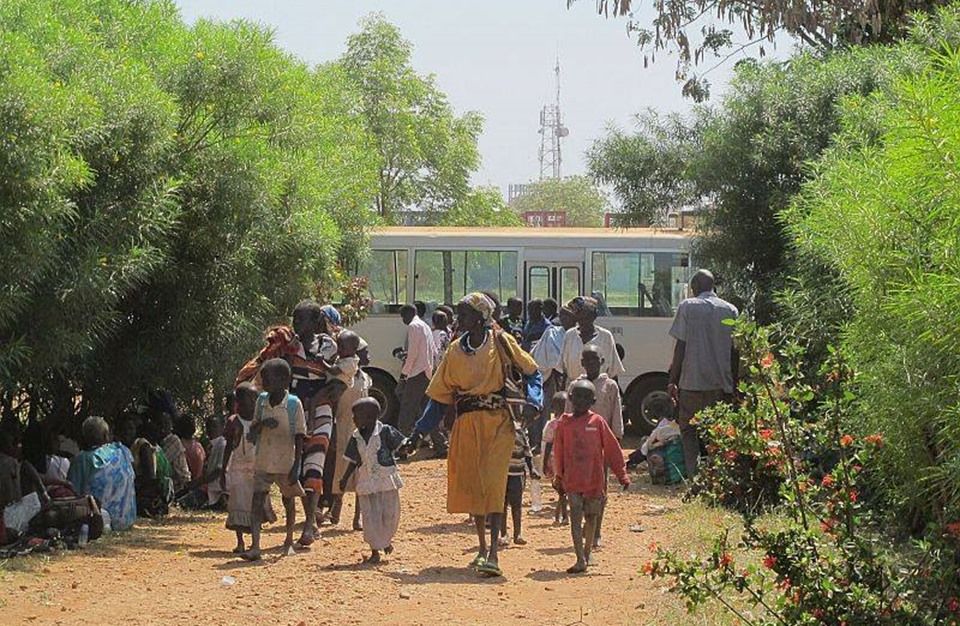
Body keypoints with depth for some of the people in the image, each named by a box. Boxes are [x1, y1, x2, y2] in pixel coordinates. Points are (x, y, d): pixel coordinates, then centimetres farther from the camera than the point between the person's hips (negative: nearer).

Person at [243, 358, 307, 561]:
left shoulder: (294, 404, -10)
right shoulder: (262, 401, 3)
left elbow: (299, 437, -8)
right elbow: (252, 432, 9)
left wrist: (296, 467, -12)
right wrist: (262, 423, -15)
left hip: (286, 463, -3)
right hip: (263, 462, 3)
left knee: (289, 501, 13)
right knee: (257, 500, -10)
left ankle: (289, 541, 34)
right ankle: (255, 546, -15)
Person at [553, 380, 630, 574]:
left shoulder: (598, 422, 0)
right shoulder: (565, 423, 3)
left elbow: (612, 449, 3)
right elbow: (558, 451, 10)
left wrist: (622, 475, 3)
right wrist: (558, 476, 13)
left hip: (594, 480, 0)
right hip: (572, 481, 0)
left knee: (591, 518, 12)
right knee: (575, 518, -7)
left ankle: (587, 554, 29)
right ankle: (580, 560, -11)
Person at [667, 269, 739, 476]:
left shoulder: (687, 307, -3)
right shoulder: (730, 310, 7)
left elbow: (680, 346, -5)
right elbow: (735, 351, 8)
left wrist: (673, 381, 0)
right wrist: (734, 384, 16)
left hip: (693, 381, -3)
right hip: (721, 383, 3)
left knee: (689, 429, 7)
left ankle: (695, 476, -5)